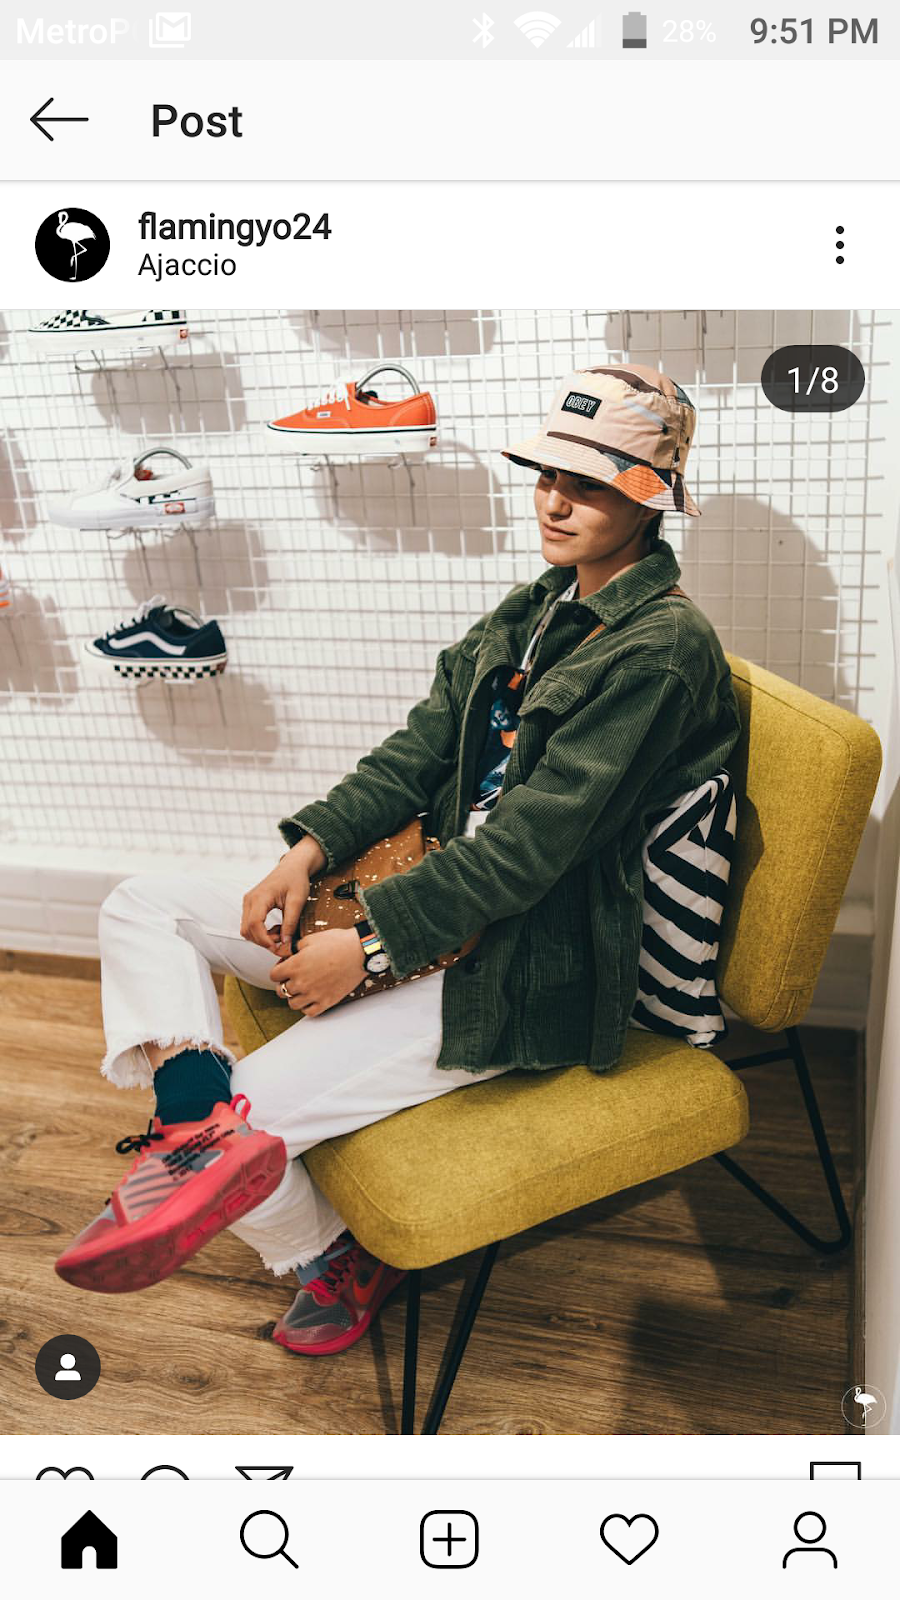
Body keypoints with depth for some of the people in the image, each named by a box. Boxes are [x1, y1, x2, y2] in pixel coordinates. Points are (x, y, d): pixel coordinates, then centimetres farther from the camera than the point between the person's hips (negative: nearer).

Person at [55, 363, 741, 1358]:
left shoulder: (663, 647, -16)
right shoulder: (533, 609, 11)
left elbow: (537, 838, -22)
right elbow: (420, 751, 7)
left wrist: (371, 945, -20)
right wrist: (309, 853, -7)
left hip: (521, 971, -9)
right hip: (445, 894, 9)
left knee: (250, 1114, -14)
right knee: (141, 907, 3)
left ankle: (335, 1265, 18)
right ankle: (197, 1113, -23)